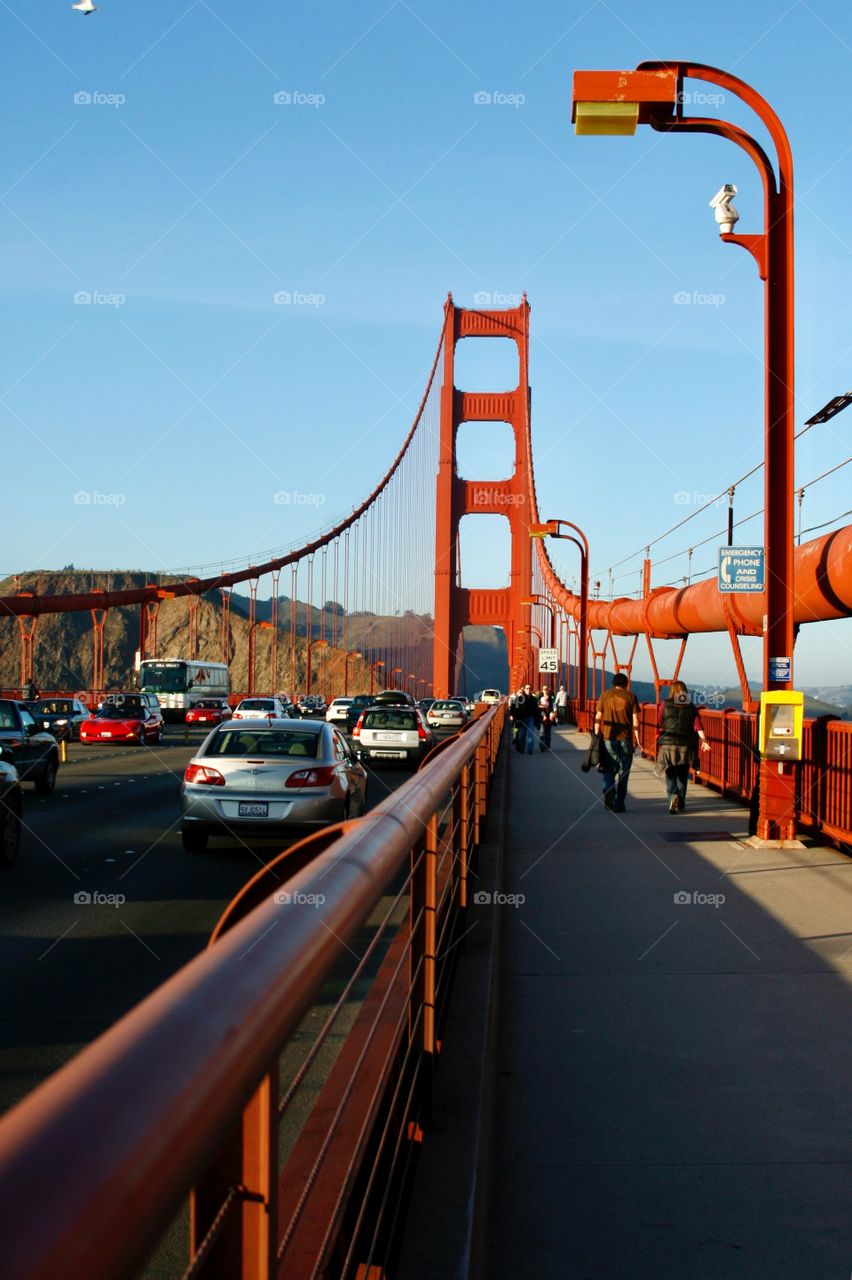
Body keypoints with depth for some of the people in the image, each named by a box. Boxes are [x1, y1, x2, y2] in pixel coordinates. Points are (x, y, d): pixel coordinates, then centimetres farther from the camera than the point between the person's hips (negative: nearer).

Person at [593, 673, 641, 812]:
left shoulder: (605, 695, 5)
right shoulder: (631, 697, 2)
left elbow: (598, 718, 3)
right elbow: (635, 720, -2)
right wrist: (637, 739, 2)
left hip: (608, 738, 1)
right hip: (626, 739, -1)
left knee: (609, 769, 12)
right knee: (623, 771, 7)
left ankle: (608, 791, -15)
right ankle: (619, 804, 8)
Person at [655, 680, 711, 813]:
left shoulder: (665, 704, 3)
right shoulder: (691, 707, 6)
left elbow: (659, 725, 2)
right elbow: (698, 726, -5)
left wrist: (658, 742, 12)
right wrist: (703, 740, -9)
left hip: (668, 744, -1)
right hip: (686, 746, 1)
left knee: (670, 775, 3)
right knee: (682, 776, 13)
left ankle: (673, 796, -22)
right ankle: (680, 804, 17)